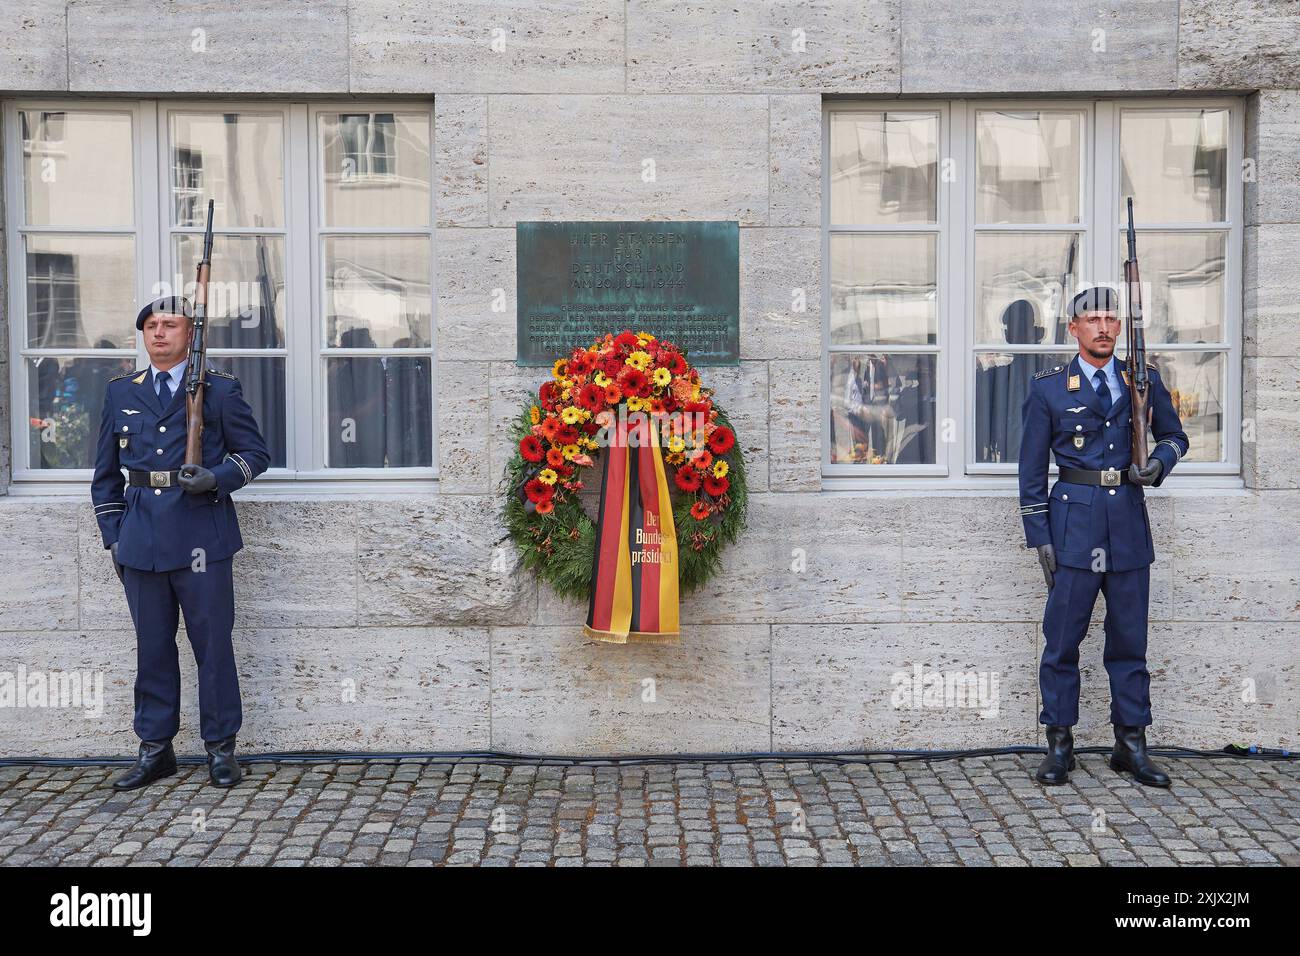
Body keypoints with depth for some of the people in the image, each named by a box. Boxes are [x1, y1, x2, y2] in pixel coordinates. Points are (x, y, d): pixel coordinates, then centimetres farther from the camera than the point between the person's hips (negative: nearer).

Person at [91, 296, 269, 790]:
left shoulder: (220, 389, 3)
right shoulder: (121, 392, 14)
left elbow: (255, 453, 4)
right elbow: (106, 472, 17)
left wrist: (216, 478, -14)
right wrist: (113, 536, 10)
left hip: (201, 535, -3)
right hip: (141, 539, 3)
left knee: (212, 643, 1)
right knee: (152, 647, 10)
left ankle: (220, 747, 13)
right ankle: (155, 748, 21)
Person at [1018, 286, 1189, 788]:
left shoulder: (1144, 381, 9)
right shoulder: (1048, 388, 2)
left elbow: (1174, 435, 23)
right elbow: (1032, 469, 3)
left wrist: (1158, 463, -1)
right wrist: (1040, 538, -3)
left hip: (1128, 521, 3)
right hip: (1074, 520, -2)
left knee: (1130, 640, 8)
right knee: (1062, 639, 0)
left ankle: (1131, 745, 18)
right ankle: (1059, 745, 11)